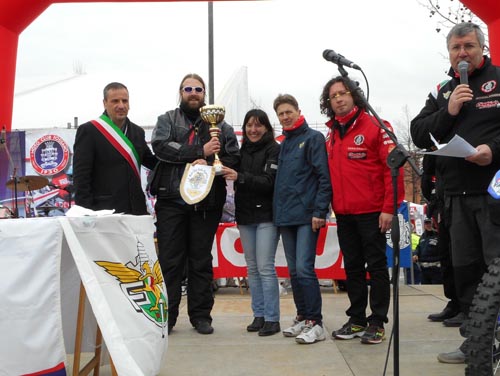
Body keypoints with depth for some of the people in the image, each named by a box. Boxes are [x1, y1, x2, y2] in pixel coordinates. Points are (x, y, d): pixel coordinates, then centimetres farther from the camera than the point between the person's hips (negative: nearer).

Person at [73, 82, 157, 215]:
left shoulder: (137, 131, 15)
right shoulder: (88, 131, -4)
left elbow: (151, 161, 23)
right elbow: (80, 177, -7)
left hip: (136, 210, 6)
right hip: (104, 212, -6)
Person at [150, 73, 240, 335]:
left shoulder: (220, 125, 13)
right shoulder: (167, 120, 11)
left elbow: (233, 159, 4)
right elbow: (161, 147, -9)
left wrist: (207, 164, -15)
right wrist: (200, 151, -13)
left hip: (206, 202, 1)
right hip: (171, 199, -1)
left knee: (201, 260, 8)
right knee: (170, 260, 2)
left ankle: (201, 316, 17)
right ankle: (166, 315, 12)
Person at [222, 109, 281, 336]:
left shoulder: (274, 150, -5)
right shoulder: (242, 151, 11)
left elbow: (269, 181, -15)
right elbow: (236, 181, 12)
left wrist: (240, 177, -24)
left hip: (266, 216, -6)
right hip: (245, 216, 6)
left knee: (265, 267, -7)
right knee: (252, 268, 9)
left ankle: (272, 318, 2)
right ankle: (259, 315, 18)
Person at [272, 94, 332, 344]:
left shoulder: (313, 138, -2)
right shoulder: (283, 145, 19)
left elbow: (324, 177, -10)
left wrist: (319, 211, -17)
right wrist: (278, 211, 13)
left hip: (307, 216, -7)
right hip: (285, 218, 7)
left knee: (304, 268, -13)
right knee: (294, 271, 11)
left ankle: (315, 323, -5)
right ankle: (302, 317, 21)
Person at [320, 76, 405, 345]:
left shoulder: (375, 126, -7)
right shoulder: (331, 134, 12)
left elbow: (393, 167, -12)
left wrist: (389, 208, -16)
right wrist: (326, 207, 9)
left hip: (372, 211, -6)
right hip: (343, 213, 6)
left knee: (376, 265, 3)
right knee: (352, 267, 12)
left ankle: (377, 322, 12)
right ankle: (356, 320, 23)